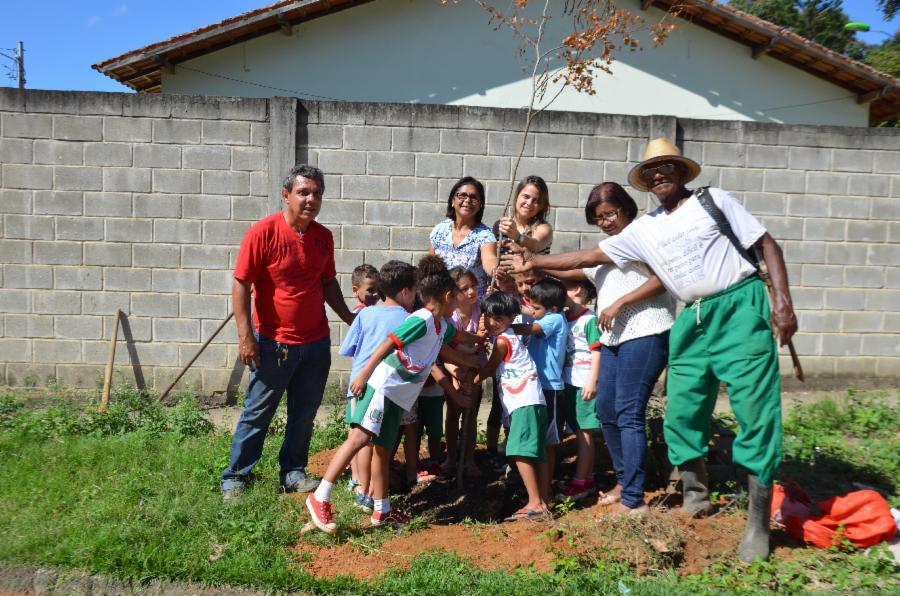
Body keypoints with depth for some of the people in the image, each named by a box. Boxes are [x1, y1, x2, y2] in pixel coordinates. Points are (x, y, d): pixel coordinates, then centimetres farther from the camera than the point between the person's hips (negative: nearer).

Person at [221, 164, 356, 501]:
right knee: (257, 413, 6)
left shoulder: (323, 236, 4)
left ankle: (293, 472, 29)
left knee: (305, 413, 14)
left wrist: (349, 318, 9)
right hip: (274, 343, -5)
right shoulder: (263, 232, -13)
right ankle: (235, 477, 21)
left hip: (316, 342, 5)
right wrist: (245, 336, -16)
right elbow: (241, 284, -13)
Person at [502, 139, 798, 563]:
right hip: (694, 321, 4)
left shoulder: (714, 200, 3)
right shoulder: (643, 230, 13)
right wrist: (534, 262, 11)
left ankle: (758, 524, 2)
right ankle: (695, 500, 24)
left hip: (740, 308, -4)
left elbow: (767, 245, 2)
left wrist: (783, 302, -9)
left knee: (755, 412, -7)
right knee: (681, 414, 3)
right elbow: (591, 256, 14)